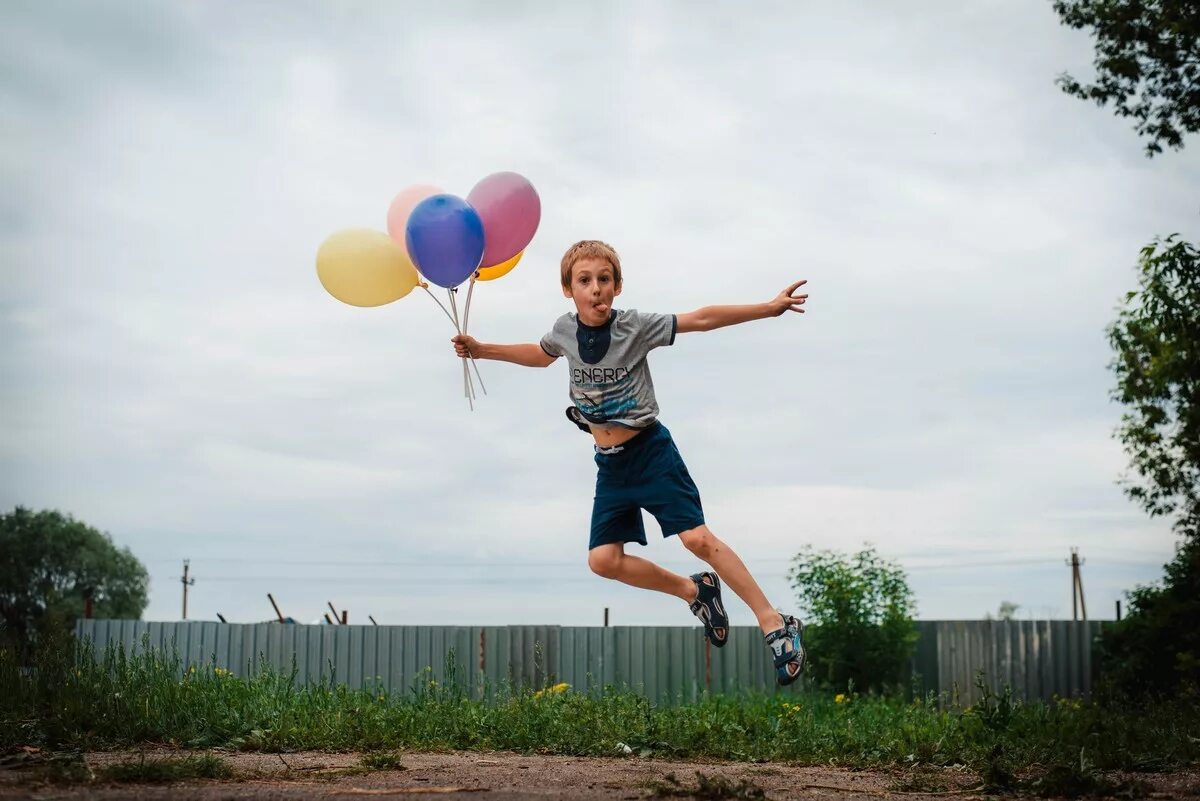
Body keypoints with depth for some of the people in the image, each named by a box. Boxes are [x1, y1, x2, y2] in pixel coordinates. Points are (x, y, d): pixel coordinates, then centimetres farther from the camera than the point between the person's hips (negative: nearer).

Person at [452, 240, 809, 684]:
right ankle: (695, 591, 18)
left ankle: (774, 623, -4)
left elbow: (701, 319, -16)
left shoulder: (635, 326, -13)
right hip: (610, 465, 5)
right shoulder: (565, 330, 0)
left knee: (697, 538, -15)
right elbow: (541, 355, 23)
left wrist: (767, 308, -23)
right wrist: (483, 350, 19)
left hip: (650, 451, -5)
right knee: (603, 560, -2)